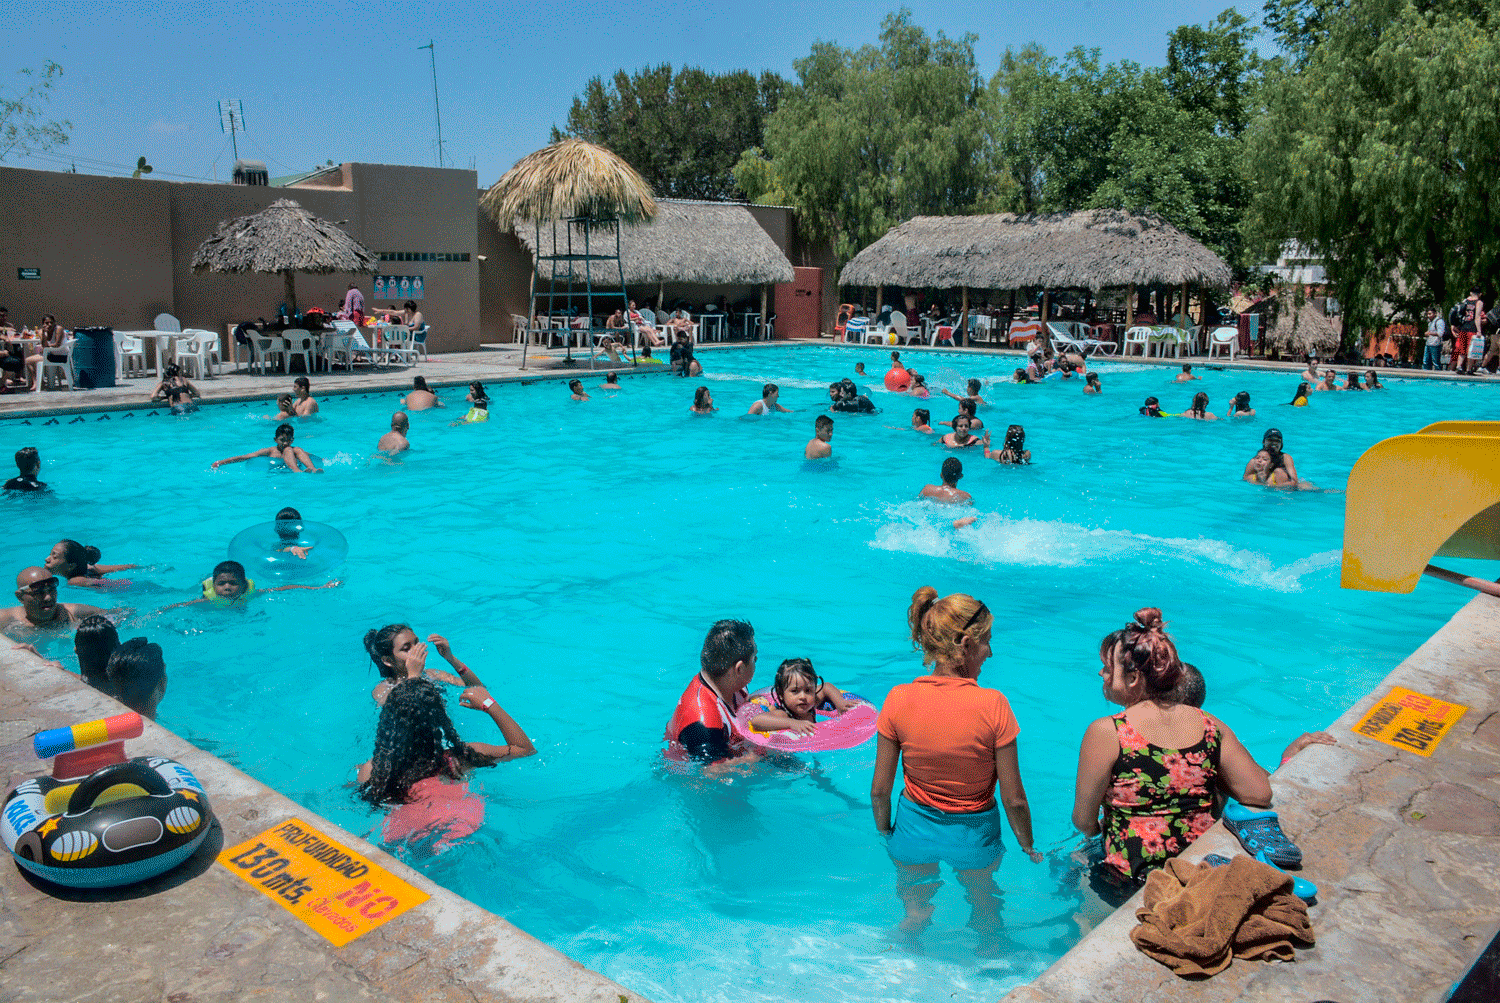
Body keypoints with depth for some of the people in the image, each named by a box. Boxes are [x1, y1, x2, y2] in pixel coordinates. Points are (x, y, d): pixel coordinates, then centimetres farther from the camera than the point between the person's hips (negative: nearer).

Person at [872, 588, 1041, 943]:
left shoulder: (899, 700, -19)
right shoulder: (992, 705, -25)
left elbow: (880, 789, -10)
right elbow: (1013, 799, -16)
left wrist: (884, 832, 10)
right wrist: (1029, 847, 3)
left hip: (915, 827, 1)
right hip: (974, 833, -1)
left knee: (915, 905, 32)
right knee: (985, 907, 31)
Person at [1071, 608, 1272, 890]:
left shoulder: (1105, 733, -17)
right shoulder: (1211, 726, -4)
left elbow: (1084, 822, -10)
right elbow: (1261, 793, -4)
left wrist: (1100, 829, 13)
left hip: (1130, 880, -5)